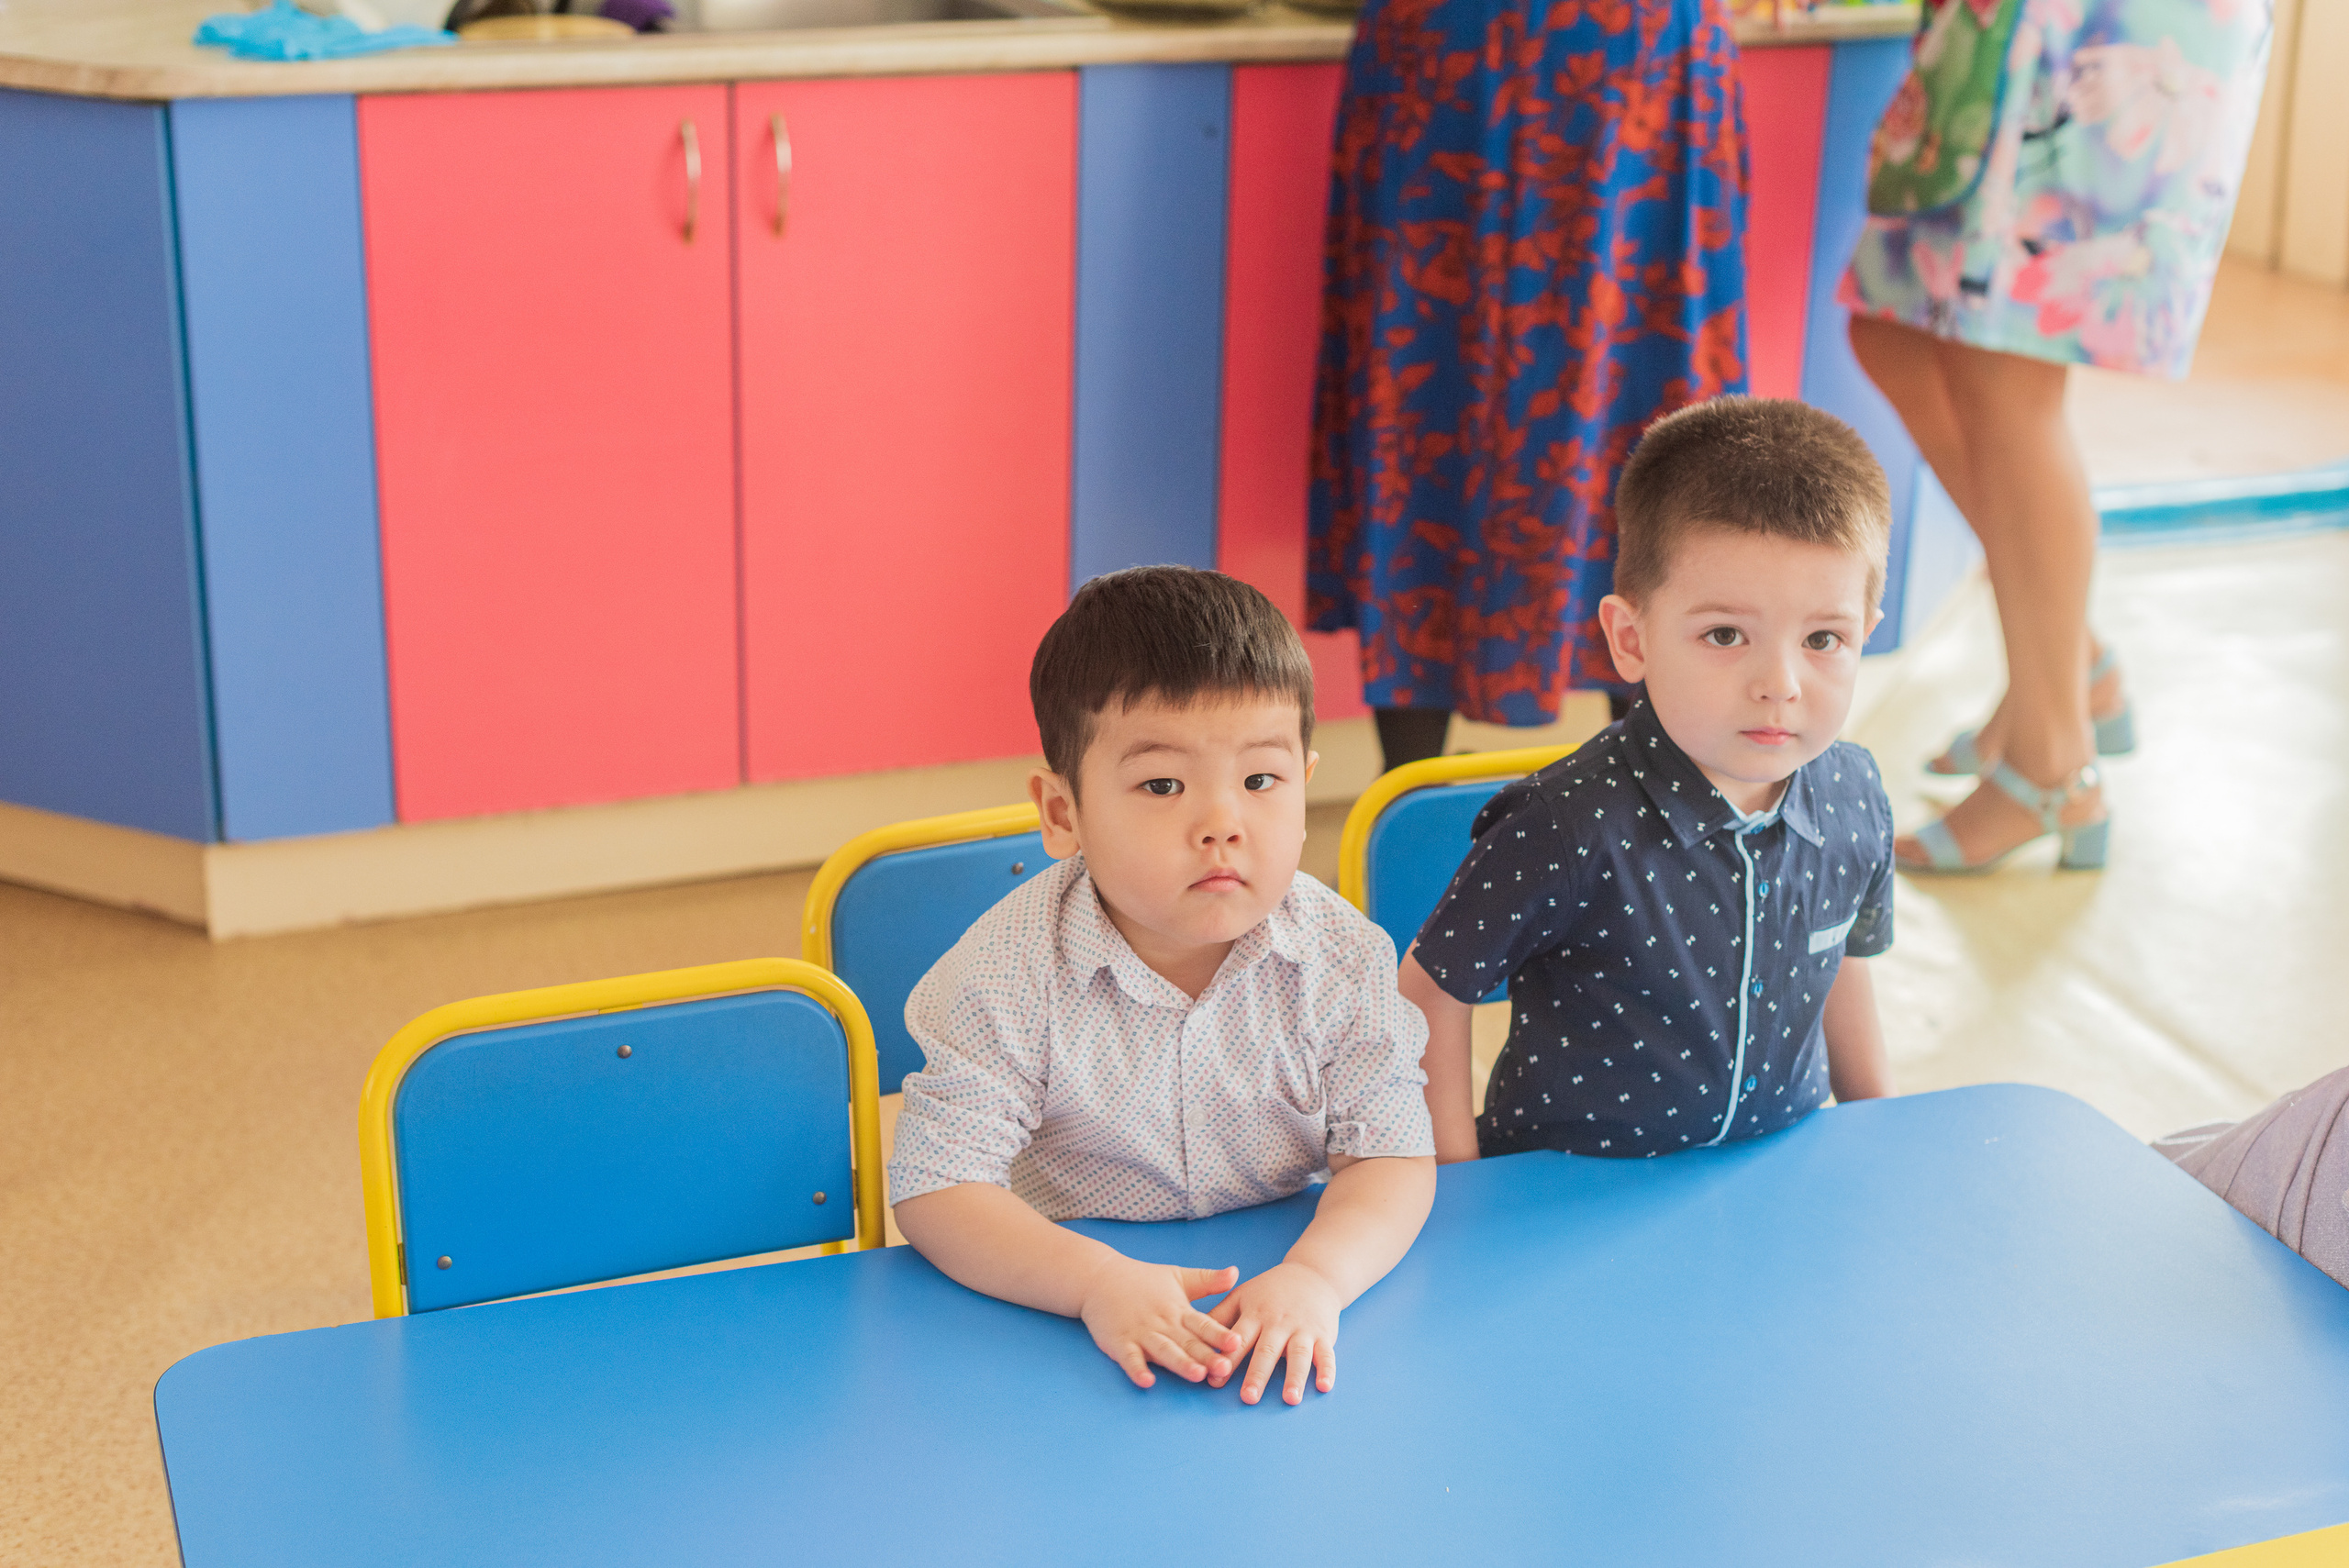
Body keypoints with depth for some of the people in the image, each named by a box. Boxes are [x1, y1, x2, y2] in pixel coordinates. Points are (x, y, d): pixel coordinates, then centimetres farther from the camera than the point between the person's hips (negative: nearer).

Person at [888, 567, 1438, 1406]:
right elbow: (937, 1187, -15)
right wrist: (1098, 1280, -30)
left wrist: (1315, 1277, -27)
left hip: (1266, 1290, 3)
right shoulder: (1010, 970, -14)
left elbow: (1393, 1158, -7)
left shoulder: (1341, 957, -7)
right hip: (1059, 1318, -3)